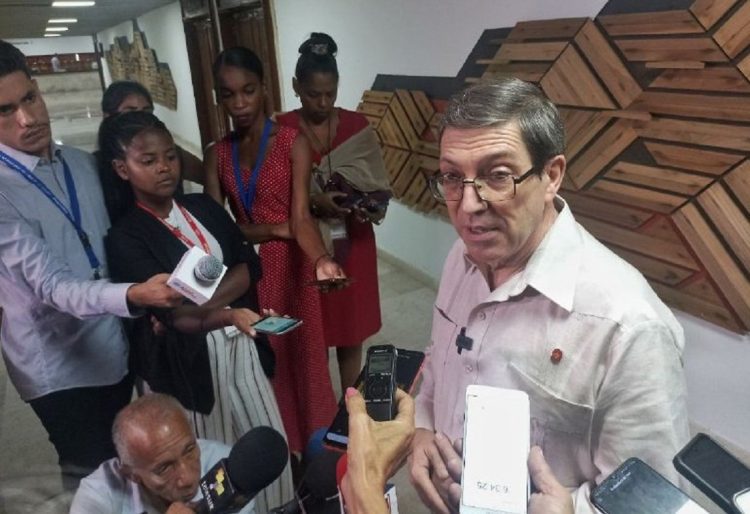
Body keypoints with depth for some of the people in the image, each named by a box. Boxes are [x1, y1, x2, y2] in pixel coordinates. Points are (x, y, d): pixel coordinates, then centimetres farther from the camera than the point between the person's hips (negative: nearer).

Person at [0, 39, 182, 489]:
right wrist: (134, 295, -44)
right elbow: (50, 285, -28)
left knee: (121, 463, 22)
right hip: (58, 364, -6)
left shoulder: (83, 163, 2)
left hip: (114, 346, 6)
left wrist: (145, 298, 3)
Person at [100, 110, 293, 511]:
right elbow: (173, 316, -19)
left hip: (241, 342, 4)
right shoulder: (124, 238, -12)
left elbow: (250, 265, -3)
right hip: (189, 356, -4)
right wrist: (231, 314, -36)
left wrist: (205, 303, -19)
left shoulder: (203, 206, 4)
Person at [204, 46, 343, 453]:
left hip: (290, 268, -3)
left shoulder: (293, 143, -7)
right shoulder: (217, 155, 4)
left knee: (302, 360, 5)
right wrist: (275, 229, -15)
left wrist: (320, 259, -37)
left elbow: (301, 215, -18)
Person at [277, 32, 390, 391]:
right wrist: (314, 201, -23)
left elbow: (380, 187, 1)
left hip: (352, 245, 2)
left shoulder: (358, 127, -1)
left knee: (350, 335, 12)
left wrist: (374, 209, -20)